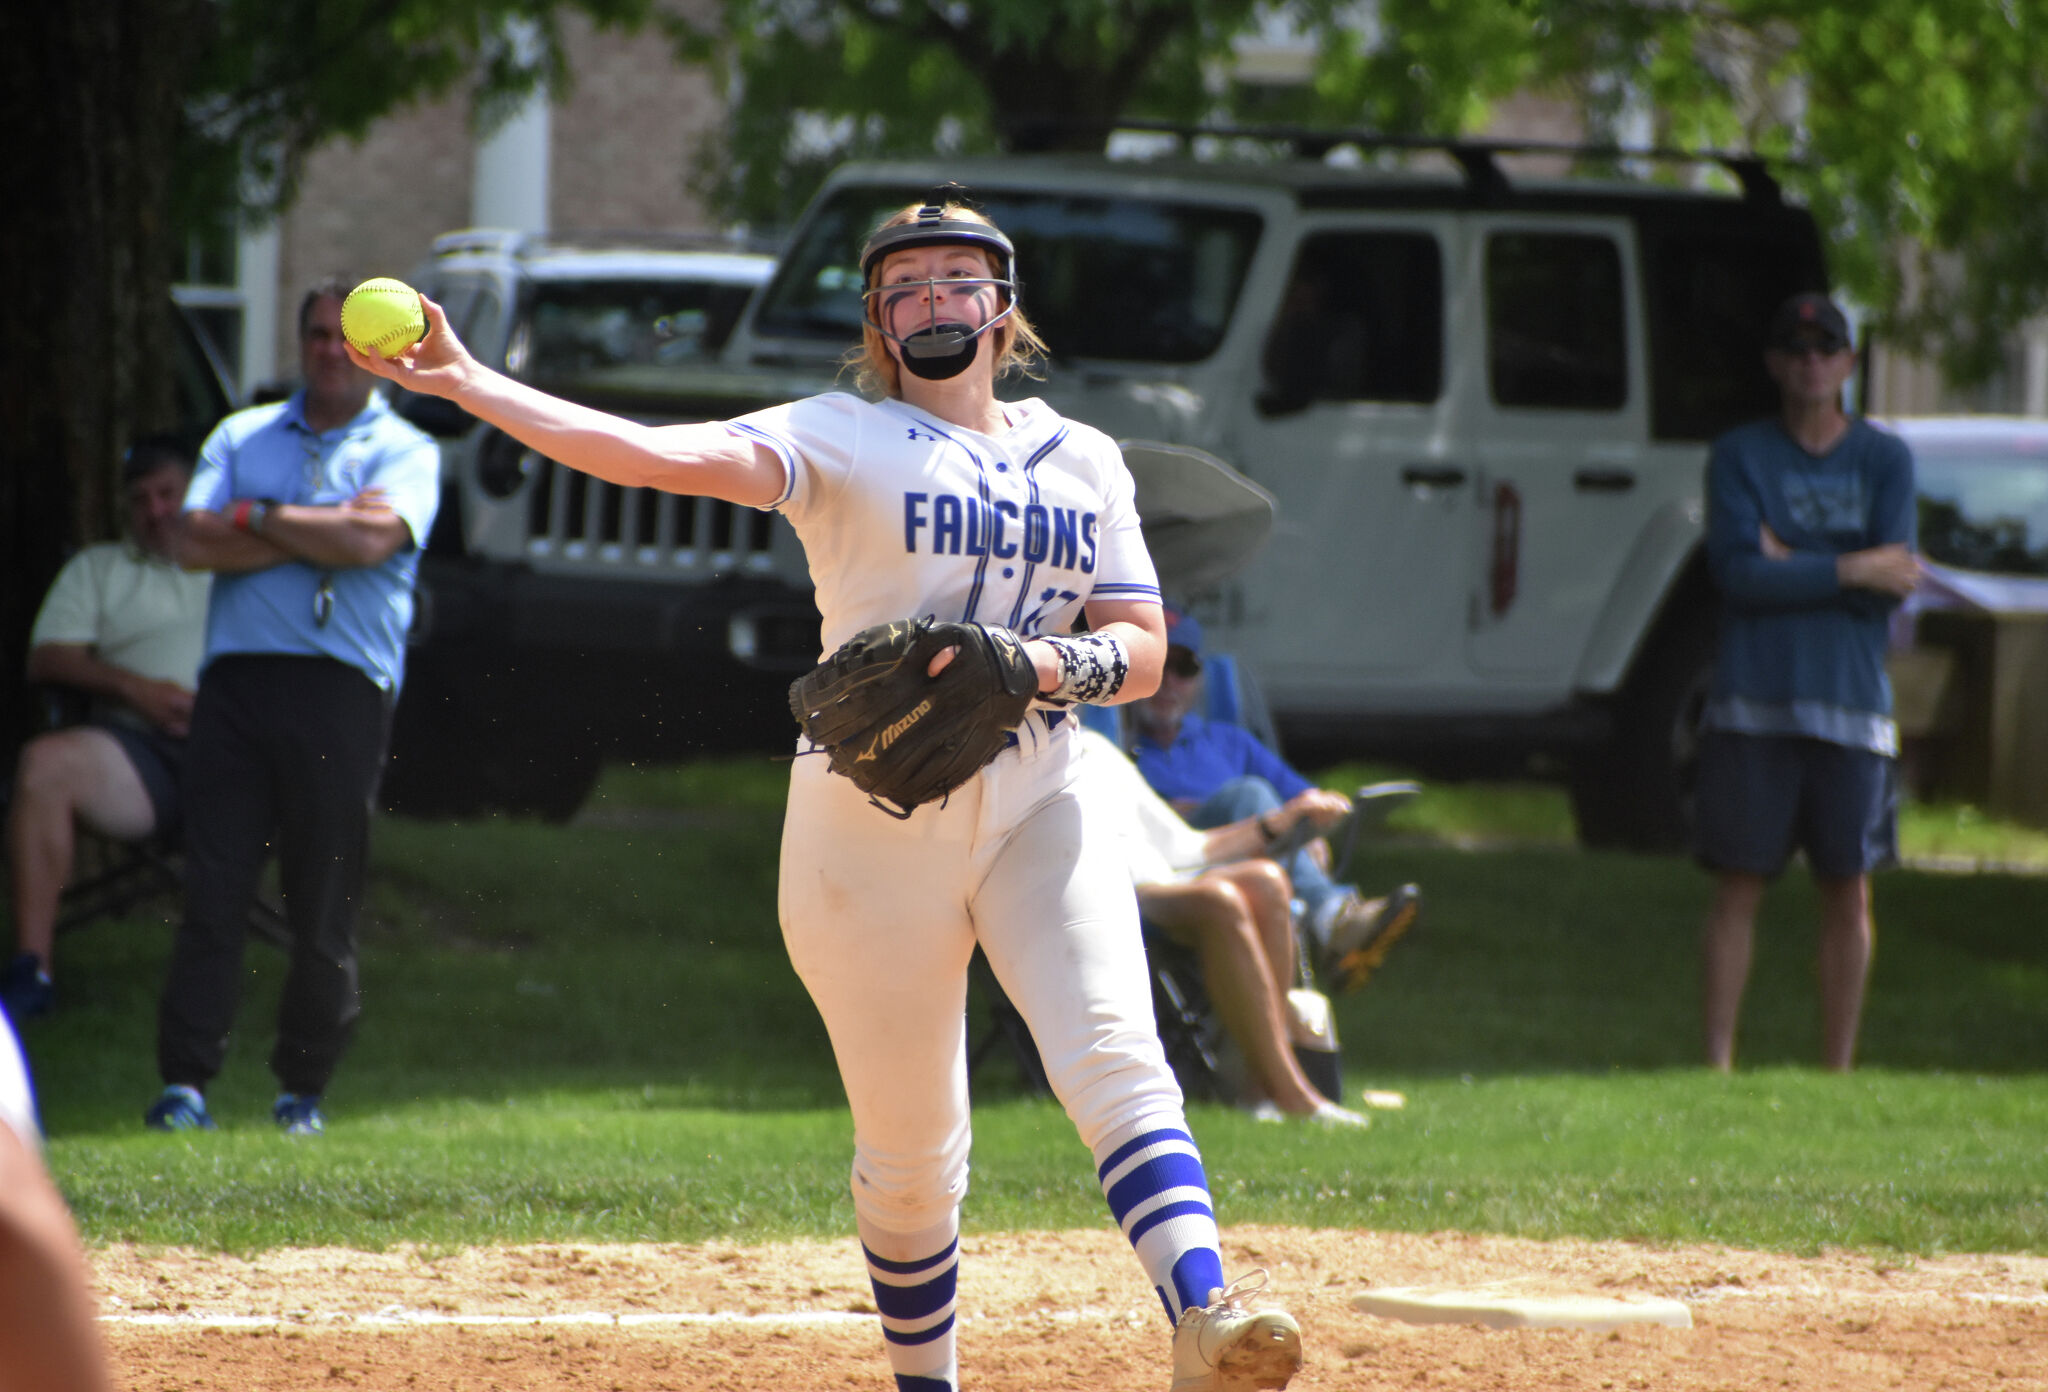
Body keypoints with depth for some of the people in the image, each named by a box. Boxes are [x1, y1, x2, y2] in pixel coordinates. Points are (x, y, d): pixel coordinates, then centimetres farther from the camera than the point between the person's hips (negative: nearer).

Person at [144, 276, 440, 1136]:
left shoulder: (404, 453, 9)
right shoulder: (242, 438, 17)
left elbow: (371, 542, -11)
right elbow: (195, 543, 2)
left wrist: (260, 518, 0)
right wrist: (323, 529, -3)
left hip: (343, 687, -2)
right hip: (237, 678, 2)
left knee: (325, 906, 0)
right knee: (213, 887, -7)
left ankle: (304, 1087, 11)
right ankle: (184, 1081, -8)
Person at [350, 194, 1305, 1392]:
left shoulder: (1082, 461, 11)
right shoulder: (842, 439, 0)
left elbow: (1142, 653, 7)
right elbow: (672, 455, -15)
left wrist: (1041, 665, -16)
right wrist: (468, 385, -28)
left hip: (1038, 808, 2)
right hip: (874, 816, -2)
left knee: (1117, 1059, -19)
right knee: (909, 1145, 2)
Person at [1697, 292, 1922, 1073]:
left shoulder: (1885, 460, 10)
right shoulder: (1739, 457, 7)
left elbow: (1891, 583, -3)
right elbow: (1737, 572, -9)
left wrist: (1790, 564, -6)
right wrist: (1849, 570, -11)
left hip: (1851, 707, 1)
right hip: (1752, 707, -1)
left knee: (1849, 893, 1)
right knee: (1738, 888, -3)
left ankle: (1838, 1071, 7)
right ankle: (1717, 1065, -1)